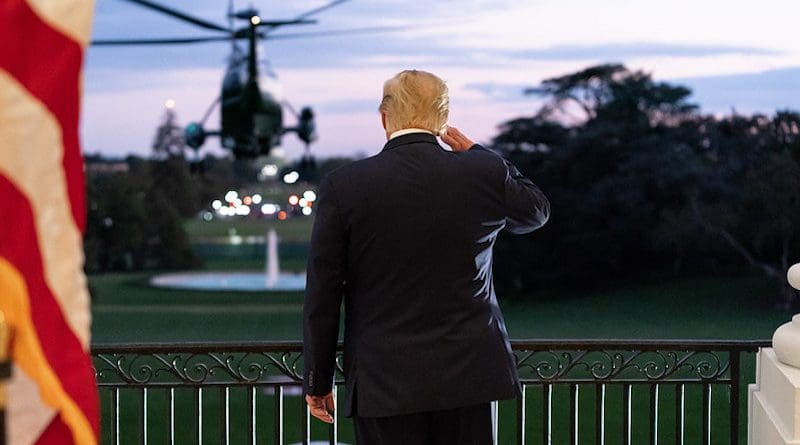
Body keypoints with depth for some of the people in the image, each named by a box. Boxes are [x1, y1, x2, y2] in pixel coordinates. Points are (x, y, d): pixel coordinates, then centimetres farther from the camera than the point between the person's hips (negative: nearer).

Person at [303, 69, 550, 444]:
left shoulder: (343, 186, -6)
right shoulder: (485, 173, -2)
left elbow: (322, 297, -3)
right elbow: (536, 211, 21)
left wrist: (317, 381, 8)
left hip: (384, 382, -2)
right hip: (467, 375, 2)